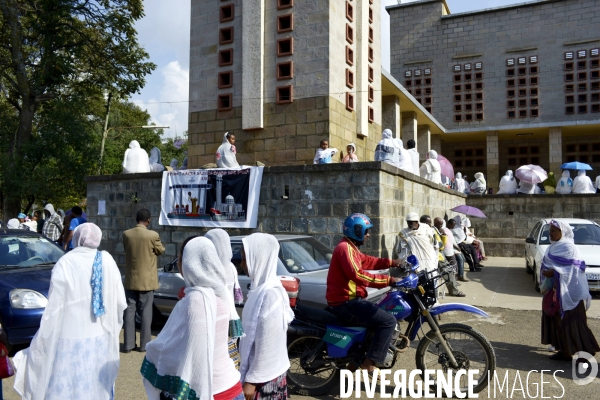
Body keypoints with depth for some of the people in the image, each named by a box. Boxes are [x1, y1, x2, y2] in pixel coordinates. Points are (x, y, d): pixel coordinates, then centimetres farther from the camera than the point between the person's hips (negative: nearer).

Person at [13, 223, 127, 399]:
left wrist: (37, 348, -1)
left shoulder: (65, 264, -11)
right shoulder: (107, 261, -4)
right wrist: (112, 326, 16)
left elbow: (53, 310, -11)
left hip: (71, 341, -3)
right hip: (102, 340, 3)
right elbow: (120, 303, -2)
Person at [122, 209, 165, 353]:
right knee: (146, 311, 5)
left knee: (130, 311, 10)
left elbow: (126, 250, 9)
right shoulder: (153, 235, -15)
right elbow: (161, 251, 0)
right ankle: (144, 344, 11)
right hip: (147, 280, -3)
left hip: (130, 280, 3)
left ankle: (128, 344, 15)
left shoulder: (126, 234, -5)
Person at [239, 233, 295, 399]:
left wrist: (252, 379, -16)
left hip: (264, 377, -8)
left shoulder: (269, 294, -25)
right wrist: (251, 375, 16)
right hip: (263, 371, 8)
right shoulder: (261, 288, 3)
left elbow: (267, 345, -23)